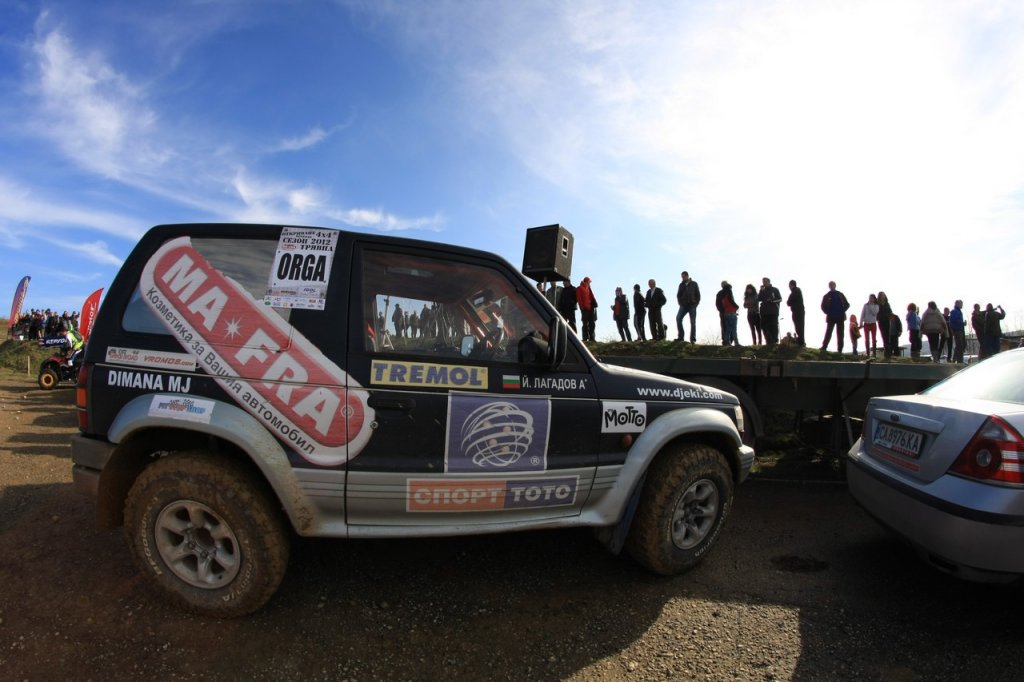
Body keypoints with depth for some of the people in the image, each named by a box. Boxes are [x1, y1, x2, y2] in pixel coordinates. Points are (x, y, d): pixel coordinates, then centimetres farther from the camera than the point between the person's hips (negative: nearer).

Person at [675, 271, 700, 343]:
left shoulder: (694, 284, 5)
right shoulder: (681, 285, 12)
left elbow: (698, 294, 4)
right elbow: (678, 295, 14)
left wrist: (696, 303, -6)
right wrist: (680, 302, 0)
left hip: (692, 305, -2)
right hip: (683, 305, 2)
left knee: (693, 322, -2)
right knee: (678, 318, -16)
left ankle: (693, 339, 2)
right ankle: (680, 336, -13)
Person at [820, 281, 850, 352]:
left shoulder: (840, 294, 9)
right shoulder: (826, 296, 7)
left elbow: (847, 304, 9)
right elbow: (823, 306, 6)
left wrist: (842, 311, -5)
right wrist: (828, 313, -6)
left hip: (840, 317, 1)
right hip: (831, 317, -1)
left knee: (840, 334, 1)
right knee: (828, 333, -7)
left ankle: (840, 349, 3)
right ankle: (824, 347, -9)